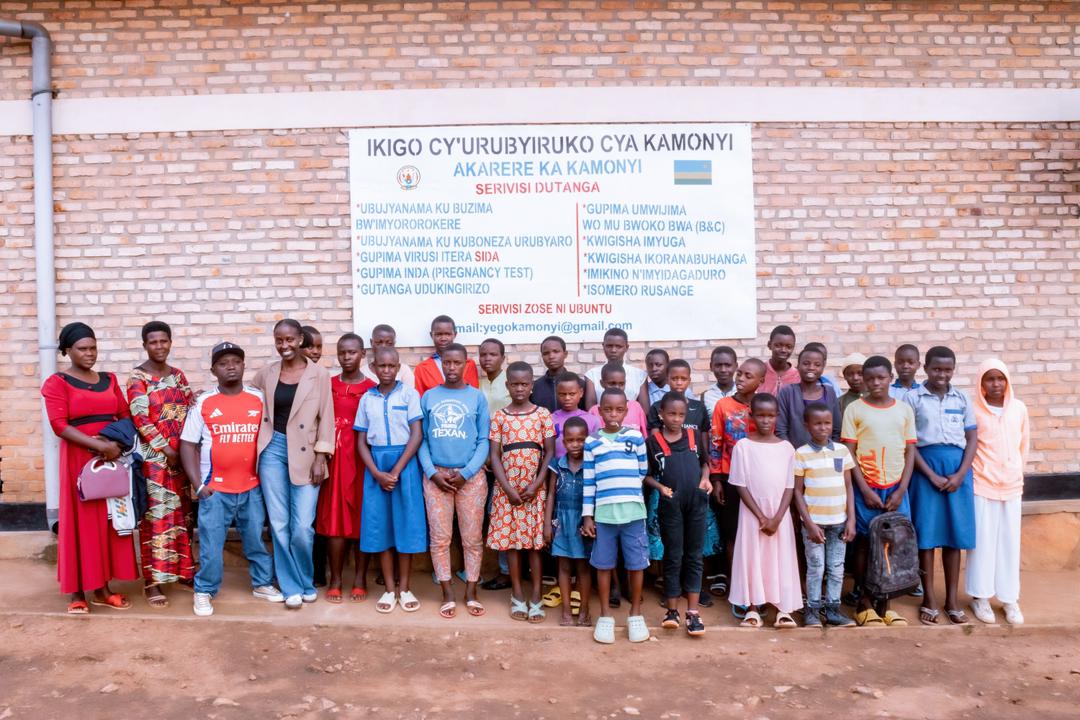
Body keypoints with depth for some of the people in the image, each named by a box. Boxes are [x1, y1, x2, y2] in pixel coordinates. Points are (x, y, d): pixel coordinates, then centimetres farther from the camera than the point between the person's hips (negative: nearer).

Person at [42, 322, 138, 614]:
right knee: (80, 521, 1)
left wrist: (117, 442, -8)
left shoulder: (109, 380, 12)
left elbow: (126, 416, 11)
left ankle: (101, 588, 16)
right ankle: (77, 592, 11)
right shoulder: (57, 382, -3)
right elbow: (59, 425, -13)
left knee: (109, 520, 7)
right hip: (79, 459, -5)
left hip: (112, 457, 5)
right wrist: (99, 445, -20)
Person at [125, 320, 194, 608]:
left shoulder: (178, 375, 12)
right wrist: (166, 449, -14)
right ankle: (152, 581, 2)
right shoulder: (138, 377, -6)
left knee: (181, 513, 12)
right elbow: (140, 418, -13)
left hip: (180, 454, 6)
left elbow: (189, 410, 12)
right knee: (156, 516, -4)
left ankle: (183, 570, 24)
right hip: (153, 455, -6)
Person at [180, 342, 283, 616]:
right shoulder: (203, 403, -2)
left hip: (252, 487, 1)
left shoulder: (259, 398, 1)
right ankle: (204, 591, 21)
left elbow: (270, 437, 8)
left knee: (256, 539, 12)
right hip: (215, 489, -1)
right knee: (211, 545, 4)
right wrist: (197, 484, -6)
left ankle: (263, 583, 29)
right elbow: (188, 443, 0)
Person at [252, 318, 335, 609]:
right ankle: (292, 587, 19)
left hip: (305, 454, -3)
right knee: (279, 524, 5)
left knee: (303, 527, -4)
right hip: (273, 451, 3)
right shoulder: (266, 374, 6)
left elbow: (326, 419, -2)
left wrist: (321, 458, -7)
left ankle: (306, 581, 20)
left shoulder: (319, 374, -2)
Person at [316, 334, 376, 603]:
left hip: (360, 459, -2)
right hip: (333, 458, 2)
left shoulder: (372, 389, -1)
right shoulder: (327, 385, 7)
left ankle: (360, 579, 15)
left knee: (362, 518, 5)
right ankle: (335, 579, 14)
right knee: (333, 517, 4)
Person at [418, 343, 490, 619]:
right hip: (435, 475, 1)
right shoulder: (428, 396, 5)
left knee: (472, 537, 5)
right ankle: (448, 595, 16)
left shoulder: (477, 397, 1)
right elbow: (421, 439, 4)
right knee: (439, 537, 4)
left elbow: (484, 441, -1)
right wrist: (432, 472, -8)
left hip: (471, 476, -1)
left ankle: (471, 593, 18)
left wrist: (465, 473, -11)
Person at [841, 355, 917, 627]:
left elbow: (910, 451, 5)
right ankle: (863, 603, 15)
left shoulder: (904, 409, 5)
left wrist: (901, 491, -4)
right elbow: (848, 453, -4)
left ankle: (883, 603, 16)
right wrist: (865, 490, -10)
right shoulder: (854, 409, -3)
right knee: (864, 544, 4)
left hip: (896, 488, 2)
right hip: (866, 487, -2)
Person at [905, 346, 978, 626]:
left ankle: (952, 599, 17)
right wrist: (932, 475, -12)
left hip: (958, 468, 3)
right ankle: (929, 599, 12)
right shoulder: (913, 397, -2)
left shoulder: (962, 398, 7)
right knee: (926, 534, 2)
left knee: (954, 535, 7)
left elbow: (973, 438, 6)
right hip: (925, 468, -2)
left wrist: (960, 474, -7)